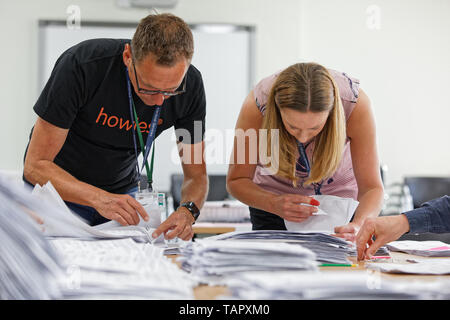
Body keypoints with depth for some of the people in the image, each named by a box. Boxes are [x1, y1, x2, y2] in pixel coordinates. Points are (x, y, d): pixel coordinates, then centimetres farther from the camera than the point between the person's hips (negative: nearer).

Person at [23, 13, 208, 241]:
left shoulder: (190, 84, -18)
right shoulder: (81, 66, -29)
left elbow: (196, 174, -7)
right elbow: (36, 166, -25)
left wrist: (188, 211, -30)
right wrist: (99, 198, -40)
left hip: (124, 191, 3)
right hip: (60, 188, -3)